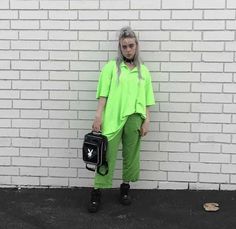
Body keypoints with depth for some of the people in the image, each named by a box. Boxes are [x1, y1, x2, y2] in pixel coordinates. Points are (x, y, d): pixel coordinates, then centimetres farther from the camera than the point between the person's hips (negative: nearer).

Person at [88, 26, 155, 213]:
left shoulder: (143, 71, 10)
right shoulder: (111, 67, 3)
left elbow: (147, 100, 9)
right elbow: (103, 94, -2)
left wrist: (147, 121, 1)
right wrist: (98, 116, -11)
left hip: (134, 119, 3)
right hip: (112, 119, -3)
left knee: (131, 155, 11)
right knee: (107, 155, -1)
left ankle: (125, 188, 28)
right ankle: (96, 193, 8)